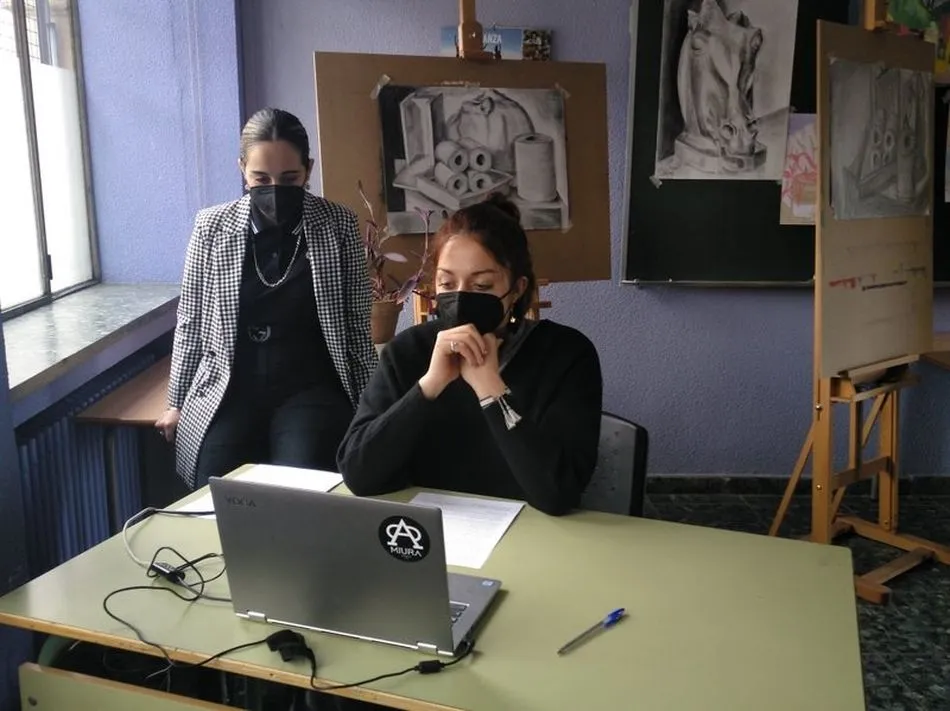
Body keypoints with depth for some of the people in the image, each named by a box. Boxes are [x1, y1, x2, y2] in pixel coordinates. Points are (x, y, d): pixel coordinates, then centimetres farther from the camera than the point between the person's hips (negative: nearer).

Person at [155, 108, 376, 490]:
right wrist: (177, 401, 10)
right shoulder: (212, 227, -1)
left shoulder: (338, 225, -3)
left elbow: (359, 324, 1)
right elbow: (190, 322, 8)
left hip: (310, 390, -1)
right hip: (229, 392, 2)